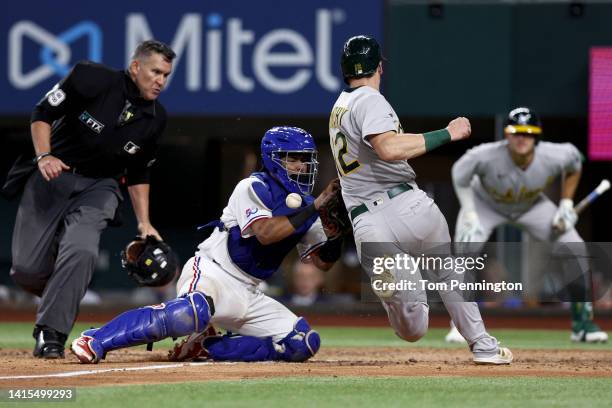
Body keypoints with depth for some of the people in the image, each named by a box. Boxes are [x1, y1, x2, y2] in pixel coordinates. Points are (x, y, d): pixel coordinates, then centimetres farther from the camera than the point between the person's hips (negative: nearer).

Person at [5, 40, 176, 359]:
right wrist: (44, 156, -23)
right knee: (27, 270, -7)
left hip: (99, 188, 2)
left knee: (80, 250, -28)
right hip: (52, 175, -2)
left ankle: (50, 333, -22)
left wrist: (144, 222, 3)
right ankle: (60, 299, 27)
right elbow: (42, 114, -8)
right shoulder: (92, 79, -13)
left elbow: (138, 174, 11)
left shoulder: (155, 118, 0)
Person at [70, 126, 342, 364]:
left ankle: (206, 347, -2)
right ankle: (95, 340, -33)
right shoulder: (254, 188, -6)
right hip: (212, 272, -8)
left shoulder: (303, 206, 15)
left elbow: (323, 262, 13)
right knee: (191, 312, -40)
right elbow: (265, 233, -23)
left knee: (305, 343, -7)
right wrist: (315, 208, -22)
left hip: (247, 295, 8)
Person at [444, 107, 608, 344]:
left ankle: (582, 324, 4)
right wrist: (470, 218, -23)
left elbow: (574, 164, -7)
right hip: (485, 204, -2)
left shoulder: (554, 157, -32)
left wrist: (566, 205, -11)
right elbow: (460, 177, -18)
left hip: (531, 206, 2)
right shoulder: (485, 157, -39)